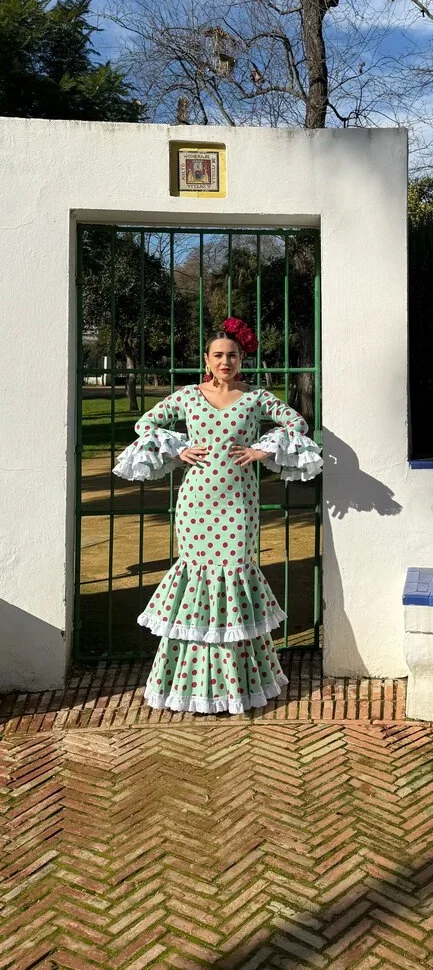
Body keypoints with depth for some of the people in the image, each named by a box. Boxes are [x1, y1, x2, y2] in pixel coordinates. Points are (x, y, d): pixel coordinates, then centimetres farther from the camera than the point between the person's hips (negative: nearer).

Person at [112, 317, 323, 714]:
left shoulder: (256, 397, 4)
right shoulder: (187, 396, 5)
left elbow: (297, 422, 8)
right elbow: (145, 423, 11)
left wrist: (264, 450, -2)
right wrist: (178, 450, 0)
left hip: (237, 500, 0)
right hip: (197, 499, 1)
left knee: (235, 570, 0)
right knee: (197, 570, 2)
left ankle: (239, 678, 12)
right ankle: (196, 680, 13)